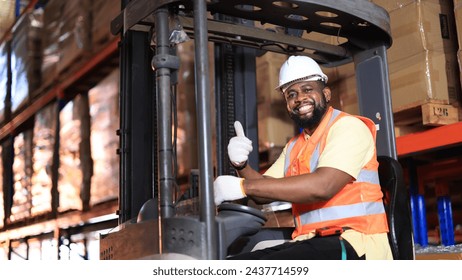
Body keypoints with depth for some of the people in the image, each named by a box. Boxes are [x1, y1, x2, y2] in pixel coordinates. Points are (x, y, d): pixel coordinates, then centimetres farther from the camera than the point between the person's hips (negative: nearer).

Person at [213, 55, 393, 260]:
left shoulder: (348, 127, -3)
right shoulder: (294, 147, 23)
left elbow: (323, 186, -20)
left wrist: (243, 186, -21)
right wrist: (241, 166, -3)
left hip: (354, 244, -7)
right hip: (308, 243, 8)